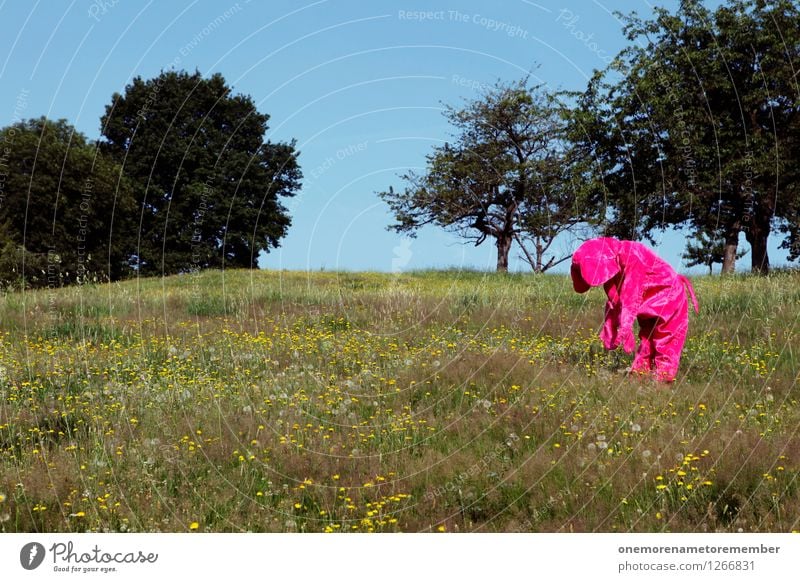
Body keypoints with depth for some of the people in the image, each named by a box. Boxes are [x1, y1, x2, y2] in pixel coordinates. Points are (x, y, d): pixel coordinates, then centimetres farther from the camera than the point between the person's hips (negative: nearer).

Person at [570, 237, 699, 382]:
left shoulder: (630, 255, -29)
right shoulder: (610, 263, -2)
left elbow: (632, 294, -34)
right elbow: (614, 298, 3)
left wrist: (625, 326, -38)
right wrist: (611, 328, 1)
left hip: (667, 295, -8)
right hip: (649, 302, 8)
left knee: (664, 343, -6)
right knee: (646, 340, 7)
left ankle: (662, 380, -5)